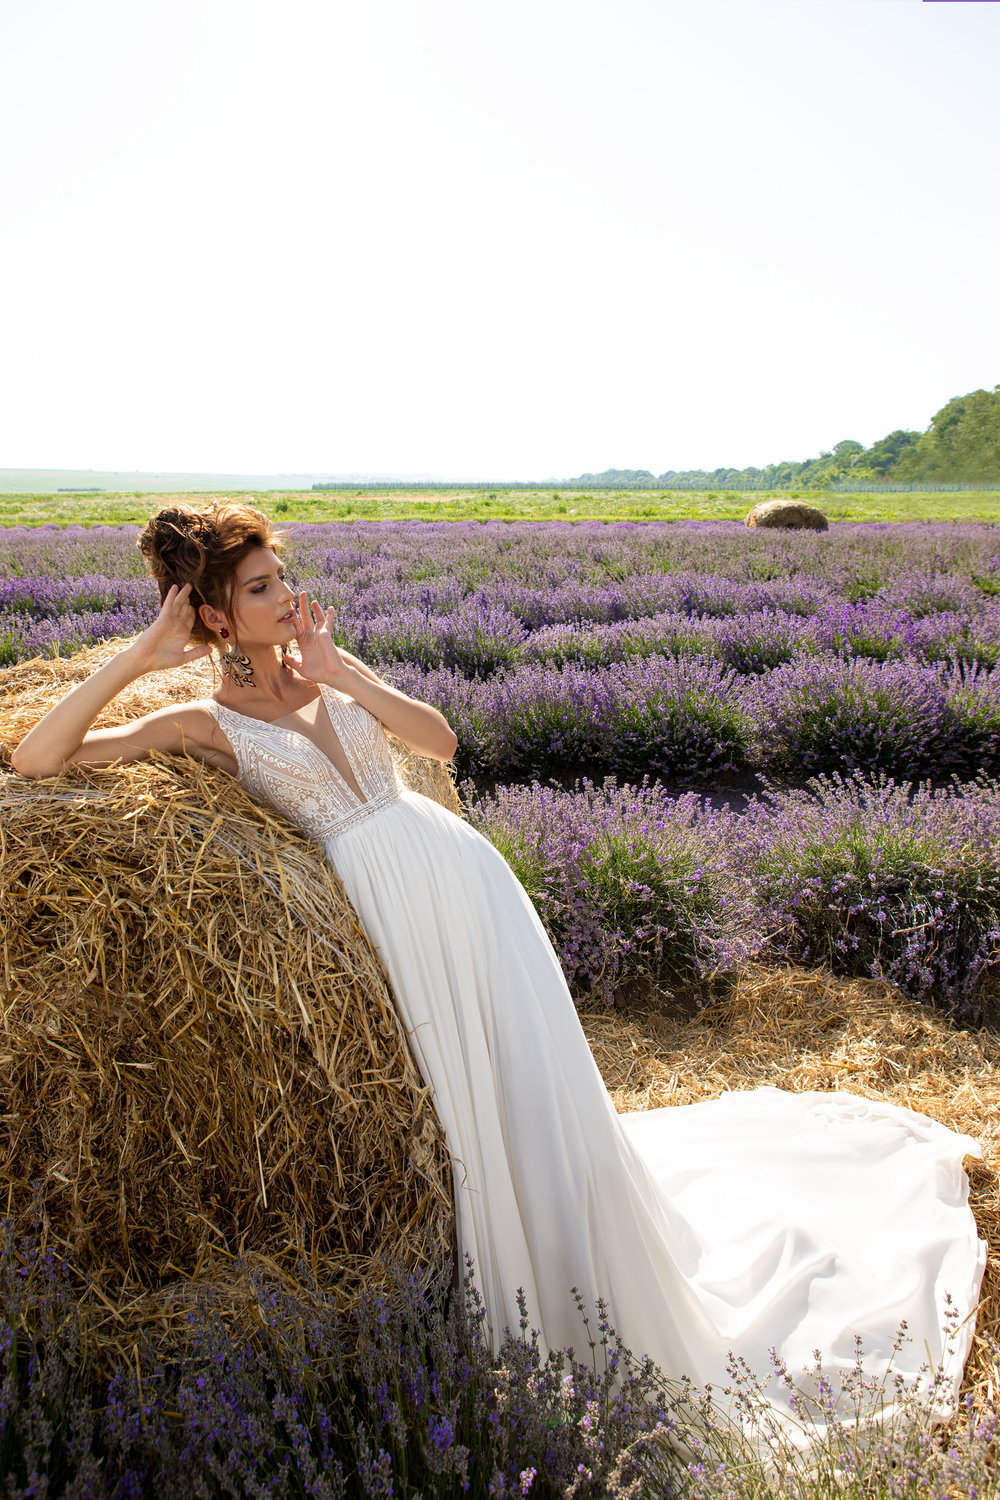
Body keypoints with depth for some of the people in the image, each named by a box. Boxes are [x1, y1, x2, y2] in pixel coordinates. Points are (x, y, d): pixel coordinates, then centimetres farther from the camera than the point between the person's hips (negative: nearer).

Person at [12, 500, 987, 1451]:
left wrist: (342, 674, -9)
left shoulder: (327, 667, 8)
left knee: (534, 1064, 6)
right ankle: (525, 1284, 28)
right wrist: (140, 654, -18)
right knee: (461, 1088, 2)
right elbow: (34, 760, -11)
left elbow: (442, 739, 0)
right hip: (387, 900, -4)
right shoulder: (207, 723, -4)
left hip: (459, 870, 4)